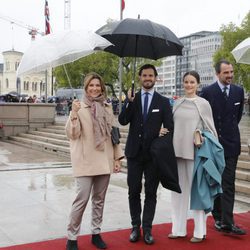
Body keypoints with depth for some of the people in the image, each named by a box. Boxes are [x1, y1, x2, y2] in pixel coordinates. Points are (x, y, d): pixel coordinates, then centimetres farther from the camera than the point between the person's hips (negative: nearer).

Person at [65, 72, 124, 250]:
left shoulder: (107, 107, 9)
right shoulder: (79, 107, -4)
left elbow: (113, 133, 13)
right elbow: (72, 134, -11)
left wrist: (117, 157, 9)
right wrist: (74, 114, -25)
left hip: (104, 161, 5)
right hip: (85, 162, -5)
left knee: (99, 199, 12)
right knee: (82, 199, -9)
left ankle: (96, 233, 24)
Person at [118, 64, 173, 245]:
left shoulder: (163, 102, 3)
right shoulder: (131, 99, 6)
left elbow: (169, 127, 1)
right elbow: (122, 121, -7)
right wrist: (129, 101, -20)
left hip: (153, 153, -1)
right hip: (134, 152, 1)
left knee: (151, 192, 5)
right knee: (134, 191, 7)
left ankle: (147, 229, 13)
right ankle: (136, 227, 19)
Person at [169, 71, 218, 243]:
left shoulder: (203, 103, -1)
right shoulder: (177, 103, 8)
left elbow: (210, 128, 1)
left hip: (195, 152, -4)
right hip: (177, 151, 4)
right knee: (178, 190, 9)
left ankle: (200, 231, 14)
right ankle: (179, 229, 19)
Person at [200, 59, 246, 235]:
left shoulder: (239, 91, 5)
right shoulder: (208, 92, -5)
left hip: (231, 142, 2)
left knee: (229, 184, -4)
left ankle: (227, 222, -4)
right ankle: (218, 217, 19)